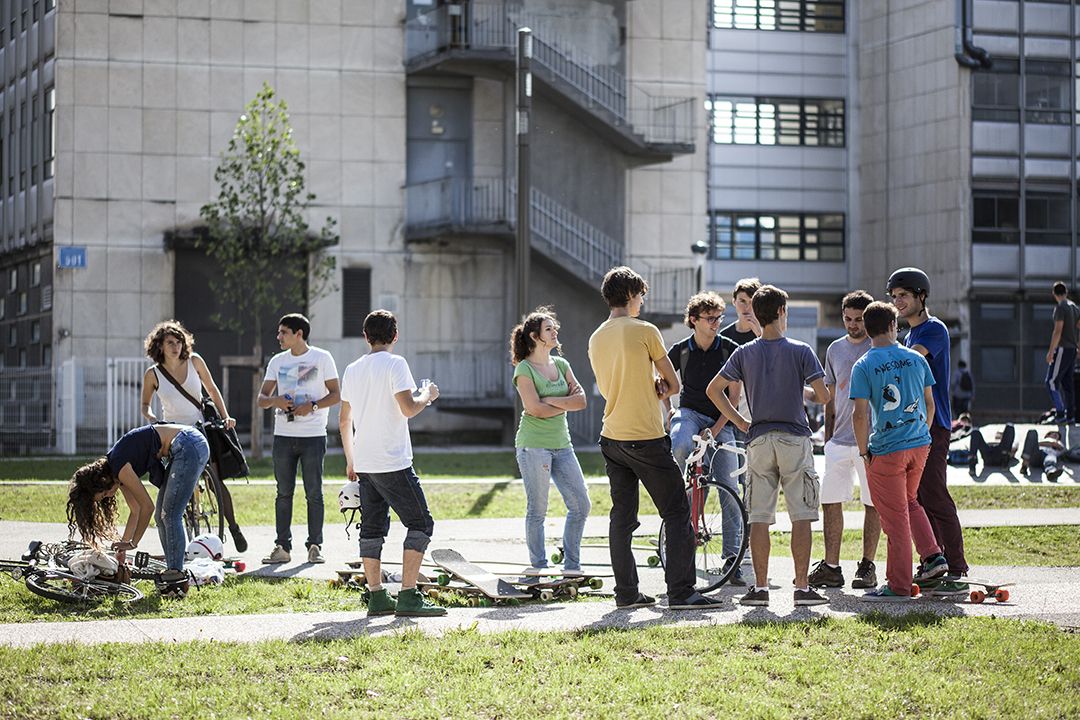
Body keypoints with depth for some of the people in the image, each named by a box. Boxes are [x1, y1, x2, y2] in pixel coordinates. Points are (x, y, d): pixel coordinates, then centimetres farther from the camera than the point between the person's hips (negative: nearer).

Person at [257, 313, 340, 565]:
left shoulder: (322, 358, 0)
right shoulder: (277, 361, 11)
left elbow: (335, 395, -1)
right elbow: (262, 398, 10)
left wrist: (312, 406, -17)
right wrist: (274, 401, -13)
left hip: (313, 435, -4)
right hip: (283, 435, 4)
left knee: (313, 493, -1)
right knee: (284, 492, 4)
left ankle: (315, 546, 5)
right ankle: (283, 547, 7)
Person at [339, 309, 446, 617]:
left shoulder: (352, 370, 13)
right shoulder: (394, 364, -8)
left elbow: (344, 420, 19)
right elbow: (409, 409, -18)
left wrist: (350, 460, 28)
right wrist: (427, 395, 2)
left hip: (364, 464, 7)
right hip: (393, 463, -7)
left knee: (372, 529, 9)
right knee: (420, 523, -2)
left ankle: (376, 597, 8)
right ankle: (408, 597, -9)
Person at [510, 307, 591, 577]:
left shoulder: (561, 364, 12)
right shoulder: (524, 369, -6)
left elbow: (581, 400, 2)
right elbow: (535, 409, -16)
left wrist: (550, 400, -11)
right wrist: (566, 403, -4)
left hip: (561, 444, 6)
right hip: (534, 445, -6)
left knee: (581, 504, 2)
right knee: (537, 509, -2)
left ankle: (571, 564, 10)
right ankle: (537, 565, 8)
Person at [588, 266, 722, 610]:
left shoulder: (596, 339, 11)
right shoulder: (645, 331, -9)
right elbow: (673, 385, -4)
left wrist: (652, 387, 8)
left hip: (611, 437, 7)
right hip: (646, 438, -7)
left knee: (622, 517, 10)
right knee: (677, 513, -3)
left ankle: (626, 592, 10)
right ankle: (681, 591, -8)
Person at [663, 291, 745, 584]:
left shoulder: (730, 350, -3)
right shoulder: (681, 350, 1)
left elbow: (734, 396, -4)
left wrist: (715, 429, -13)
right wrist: (668, 410, 3)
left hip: (720, 422, 0)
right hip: (690, 413, 0)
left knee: (729, 488, -7)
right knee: (679, 446, -37)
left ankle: (732, 556, -3)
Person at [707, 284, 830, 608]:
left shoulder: (745, 353, 4)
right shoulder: (800, 351, -3)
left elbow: (713, 390, 2)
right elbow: (823, 396, -8)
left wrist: (740, 422, 7)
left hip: (759, 439, 2)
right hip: (794, 438, -2)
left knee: (759, 518, 4)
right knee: (801, 517, 1)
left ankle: (760, 587, 3)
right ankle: (802, 587, -2)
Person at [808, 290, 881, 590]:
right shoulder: (835, 349, 13)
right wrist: (827, 437, 13)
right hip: (840, 440, 4)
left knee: (872, 503, 2)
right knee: (830, 501, 1)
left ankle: (868, 566, 9)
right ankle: (831, 567, 6)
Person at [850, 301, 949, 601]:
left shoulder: (863, 366, -10)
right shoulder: (916, 359, 3)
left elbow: (860, 415, -14)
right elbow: (929, 404, 9)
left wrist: (864, 452, -4)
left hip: (887, 450, -5)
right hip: (920, 444, 5)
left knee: (895, 517, 2)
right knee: (909, 502, 26)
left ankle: (899, 585, 8)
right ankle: (933, 555, 12)